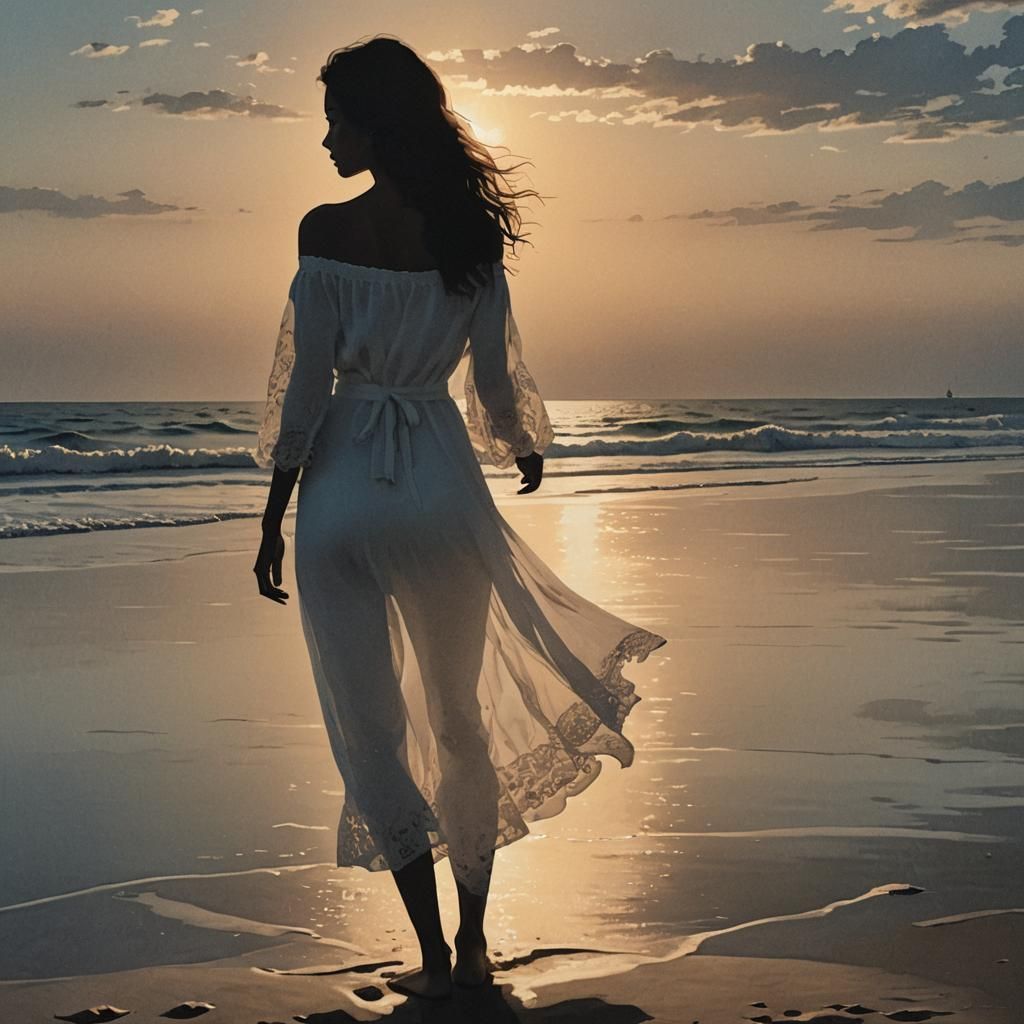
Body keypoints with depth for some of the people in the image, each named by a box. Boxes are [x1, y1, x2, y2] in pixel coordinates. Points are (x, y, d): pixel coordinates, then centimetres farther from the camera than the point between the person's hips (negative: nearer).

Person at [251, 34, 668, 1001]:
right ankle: (473, 943, 23)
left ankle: (433, 955, 2)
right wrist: (527, 449, 29)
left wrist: (273, 521, -1)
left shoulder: (328, 230, -9)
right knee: (461, 717, 17)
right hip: (445, 483, 4)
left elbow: (307, 387, -9)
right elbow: (495, 381, 7)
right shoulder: (470, 231, 1)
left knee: (369, 731, 5)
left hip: (346, 493, -3)